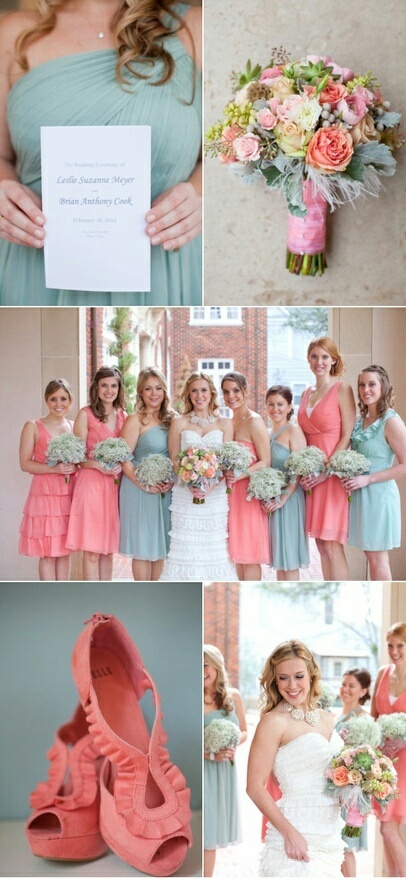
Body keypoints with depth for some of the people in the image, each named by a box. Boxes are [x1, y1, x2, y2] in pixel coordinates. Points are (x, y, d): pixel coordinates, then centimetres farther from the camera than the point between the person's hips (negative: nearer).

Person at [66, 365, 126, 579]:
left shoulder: (123, 415, 12)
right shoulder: (86, 414, -2)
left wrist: (121, 465, -4)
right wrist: (99, 465, -20)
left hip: (115, 485, 5)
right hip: (91, 483, -5)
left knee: (108, 548, 10)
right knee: (92, 551, -4)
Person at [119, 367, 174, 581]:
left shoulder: (170, 419, 9)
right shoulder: (135, 420, -7)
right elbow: (124, 459, -12)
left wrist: (172, 480, -4)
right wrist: (144, 484, -17)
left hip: (165, 491, 6)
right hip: (140, 491, -5)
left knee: (160, 545, 11)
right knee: (143, 547, 0)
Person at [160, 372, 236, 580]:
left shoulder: (224, 424, 9)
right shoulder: (179, 423, 7)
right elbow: (174, 459, 3)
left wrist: (211, 485, -15)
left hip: (215, 494, 1)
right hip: (185, 495, 0)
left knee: (214, 546, 1)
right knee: (186, 547, -2)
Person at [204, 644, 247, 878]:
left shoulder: (233, 696, 2)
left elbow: (244, 731, 13)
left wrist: (233, 745, -7)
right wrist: (210, 754, -17)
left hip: (224, 771, 4)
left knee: (214, 830, 13)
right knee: (203, 831, -3)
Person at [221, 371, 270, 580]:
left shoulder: (254, 422, -10)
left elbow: (265, 462, -14)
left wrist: (240, 475, -26)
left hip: (248, 492, -7)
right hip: (231, 492, 7)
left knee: (249, 554, -3)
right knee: (237, 552, 11)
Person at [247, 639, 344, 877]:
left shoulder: (327, 719, 7)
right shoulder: (274, 722, -12)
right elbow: (255, 788, -15)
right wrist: (289, 833, -20)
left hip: (331, 834, 6)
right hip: (297, 834, -6)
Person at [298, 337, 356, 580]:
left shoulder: (342, 389, -6)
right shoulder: (307, 393, 14)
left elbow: (348, 435, -11)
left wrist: (326, 470, -16)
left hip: (334, 473, -7)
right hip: (311, 476, 7)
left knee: (332, 546, -7)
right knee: (321, 544, 10)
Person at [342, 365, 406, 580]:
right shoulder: (361, 419, 9)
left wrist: (367, 479, -18)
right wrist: (350, 477, 1)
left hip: (378, 495, -7)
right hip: (360, 495, 7)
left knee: (377, 558, 0)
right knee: (370, 554, 13)